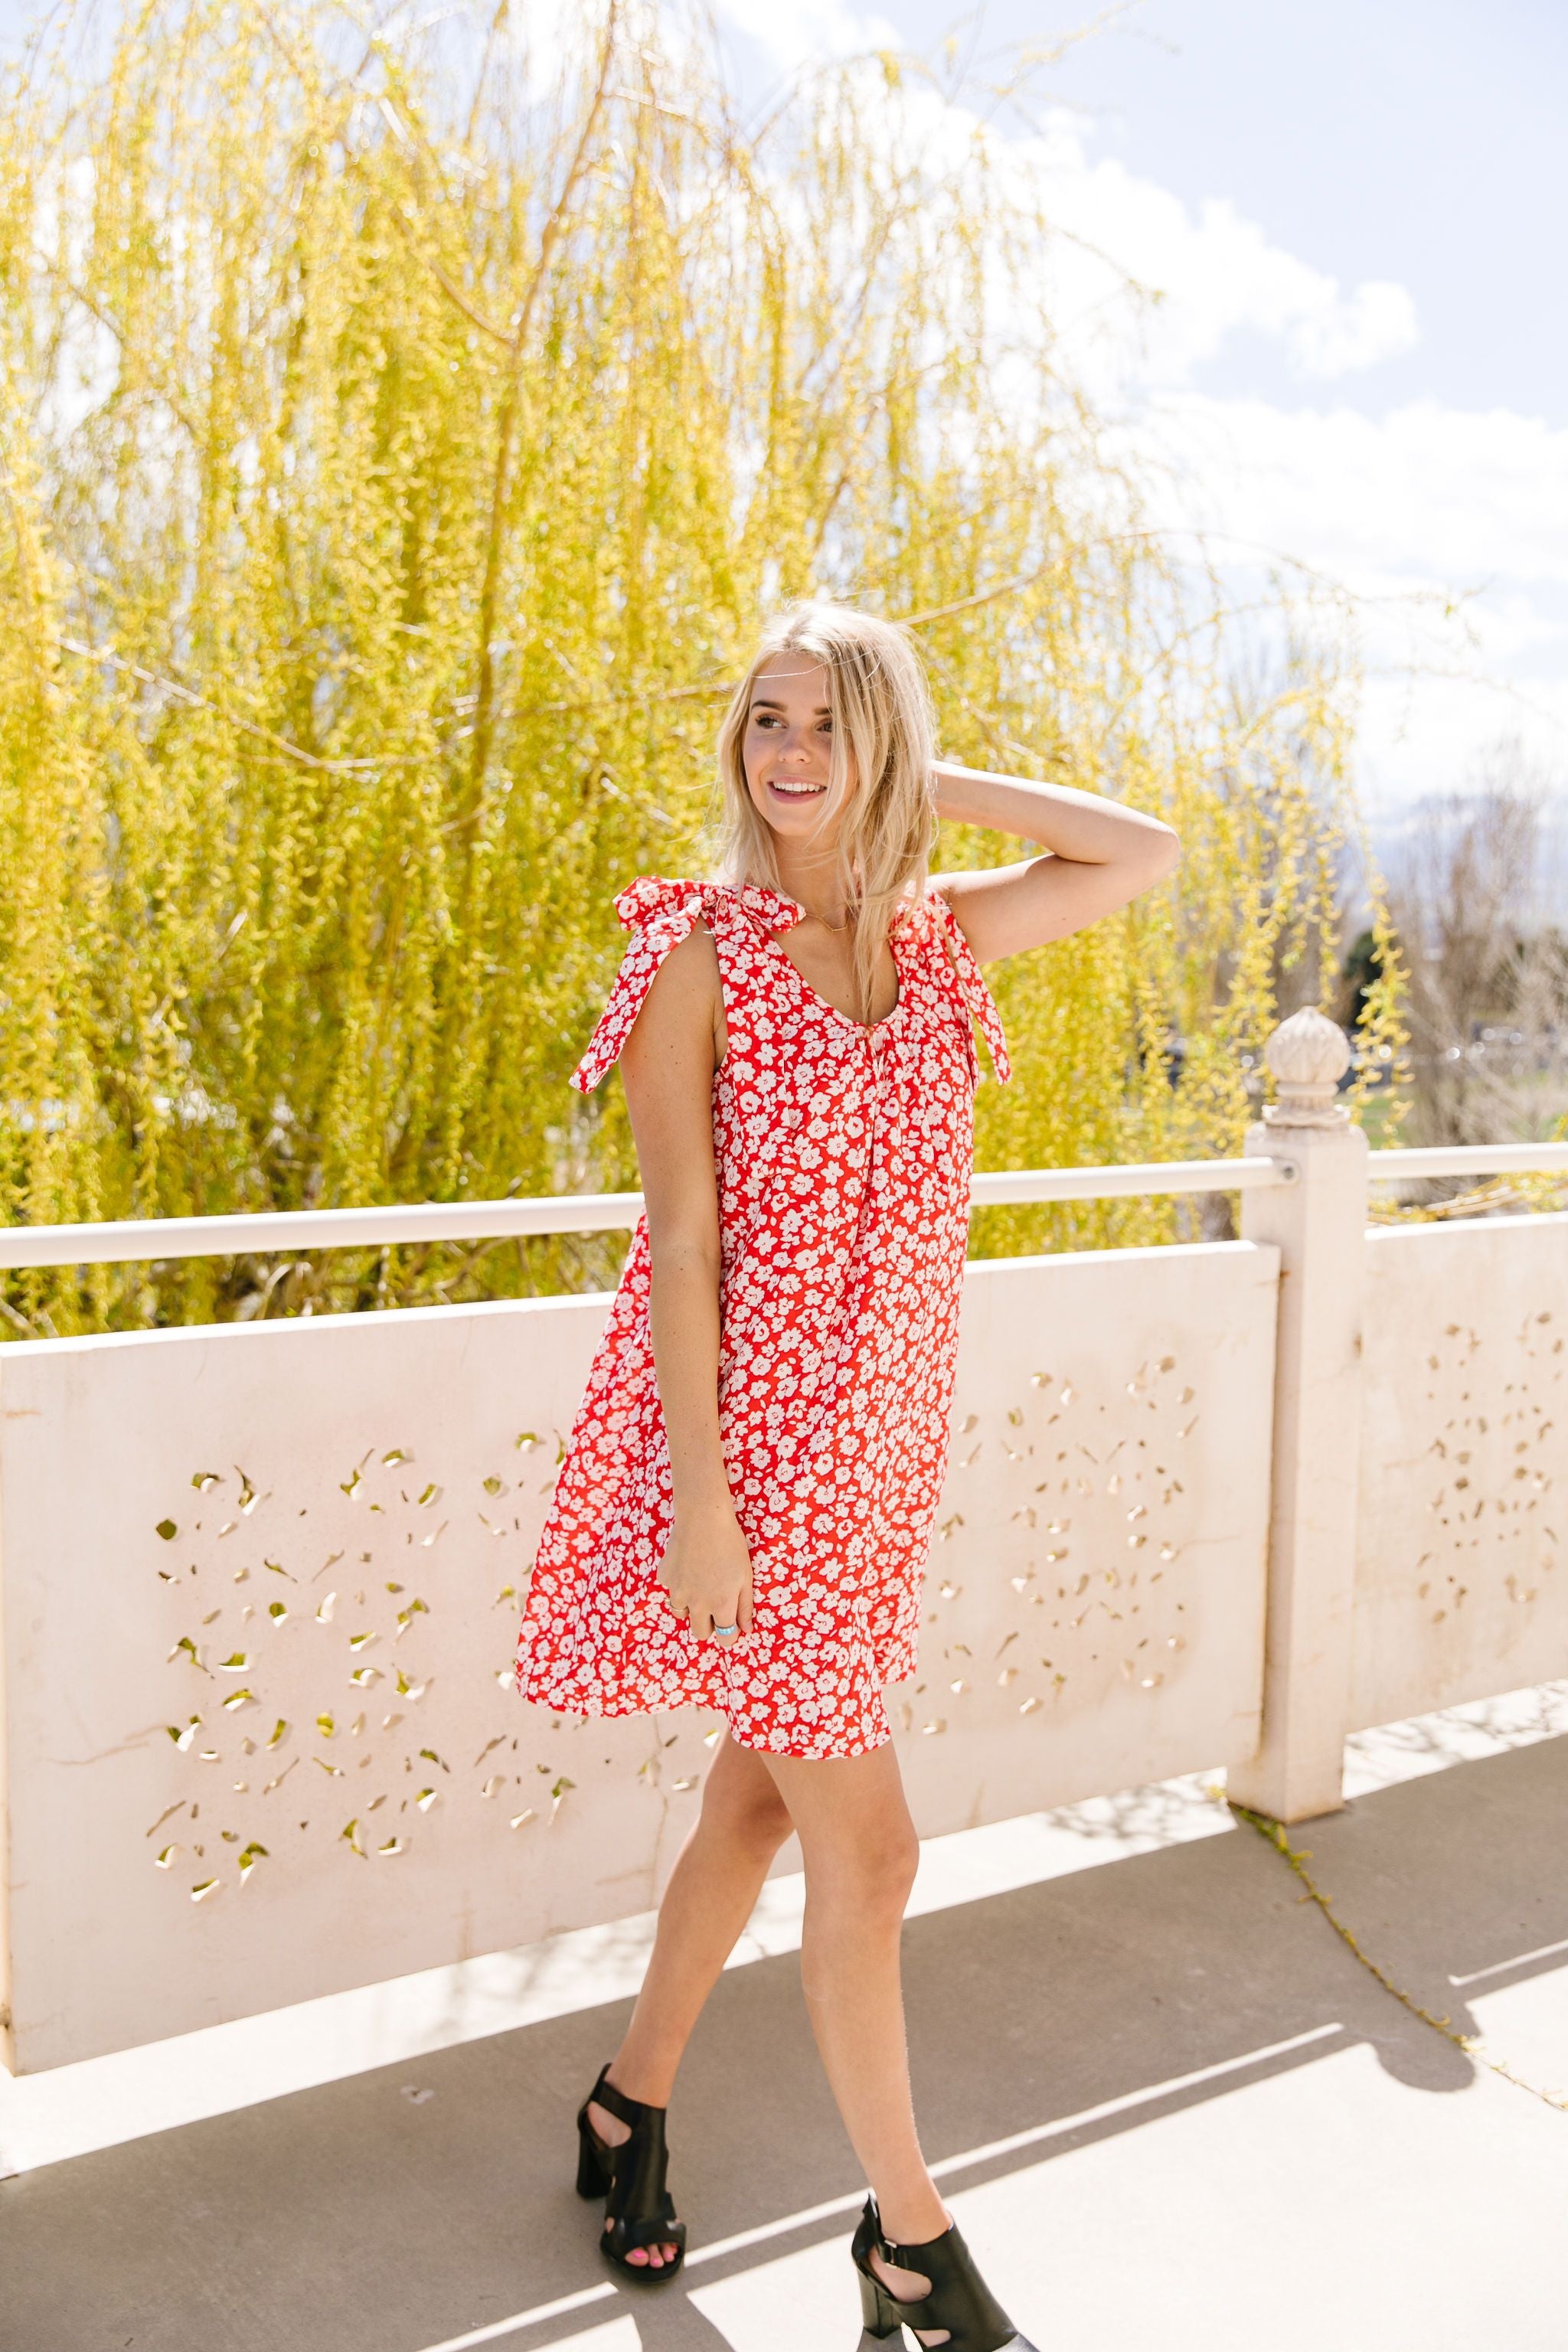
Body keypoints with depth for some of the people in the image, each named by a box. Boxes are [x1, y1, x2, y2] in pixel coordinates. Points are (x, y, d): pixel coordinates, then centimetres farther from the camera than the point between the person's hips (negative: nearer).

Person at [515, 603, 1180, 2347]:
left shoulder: (935, 939, 6)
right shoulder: (700, 949, -10)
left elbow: (1144, 853, 8)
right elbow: (681, 1238, -13)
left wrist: (927, 788, 3)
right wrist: (702, 1498, -16)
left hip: (886, 1435, 6)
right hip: (749, 1424, -6)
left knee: (760, 1797, 18)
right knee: (866, 1847, 1)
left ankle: (630, 2105, 41)